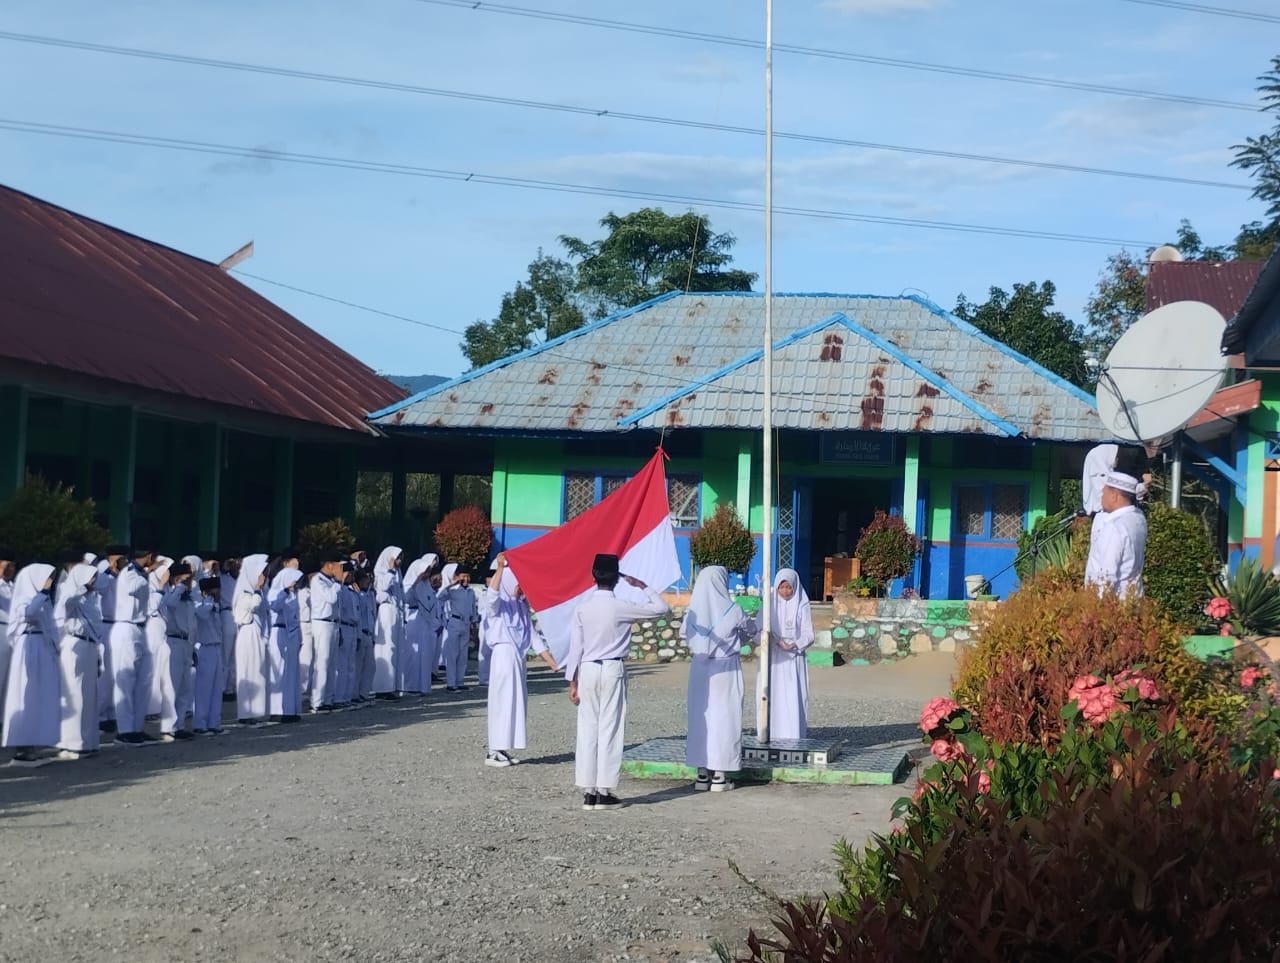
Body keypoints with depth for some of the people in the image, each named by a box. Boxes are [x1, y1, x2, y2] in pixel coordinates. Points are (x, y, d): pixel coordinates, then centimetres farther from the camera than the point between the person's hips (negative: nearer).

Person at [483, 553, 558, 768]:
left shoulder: (520, 606, 15)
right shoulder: (498, 604, -8)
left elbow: (531, 633, 17)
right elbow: (492, 594, -32)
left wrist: (547, 656, 12)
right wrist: (500, 567, -42)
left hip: (517, 656, 8)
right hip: (503, 655, -8)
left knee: (516, 702, 9)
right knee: (503, 702, -8)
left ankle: (503, 749, 15)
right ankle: (493, 752, -4)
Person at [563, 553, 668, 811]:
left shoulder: (582, 609, -1)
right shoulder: (621, 608, -8)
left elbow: (575, 646, 0)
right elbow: (660, 608, 1)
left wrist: (572, 681, 5)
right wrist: (643, 586, 12)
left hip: (587, 670, 3)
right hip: (613, 670, -3)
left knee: (587, 730, 6)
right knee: (610, 730, 1)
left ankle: (588, 792, 6)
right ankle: (605, 792, 0)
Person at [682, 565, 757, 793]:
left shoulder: (692, 611, -4)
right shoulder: (731, 610, -11)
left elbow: (683, 633, 14)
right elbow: (751, 630, 7)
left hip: (699, 669, 3)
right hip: (726, 669, -3)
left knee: (700, 715, 10)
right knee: (723, 716, 2)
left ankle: (702, 774, 12)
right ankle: (719, 776, 2)